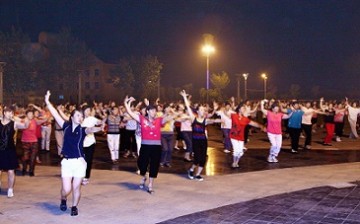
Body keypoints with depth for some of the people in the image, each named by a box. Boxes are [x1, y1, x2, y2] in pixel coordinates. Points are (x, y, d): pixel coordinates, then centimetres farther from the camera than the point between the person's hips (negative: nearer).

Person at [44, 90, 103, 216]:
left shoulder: (82, 130, -3)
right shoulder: (66, 126, 2)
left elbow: (90, 130, -25)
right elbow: (56, 115, 2)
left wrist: (99, 128, -46)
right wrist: (48, 102, 0)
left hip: (79, 162, 0)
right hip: (66, 162, 1)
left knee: (76, 187, 6)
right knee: (66, 189, -2)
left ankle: (74, 207, 28)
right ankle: (63, 200, 32)